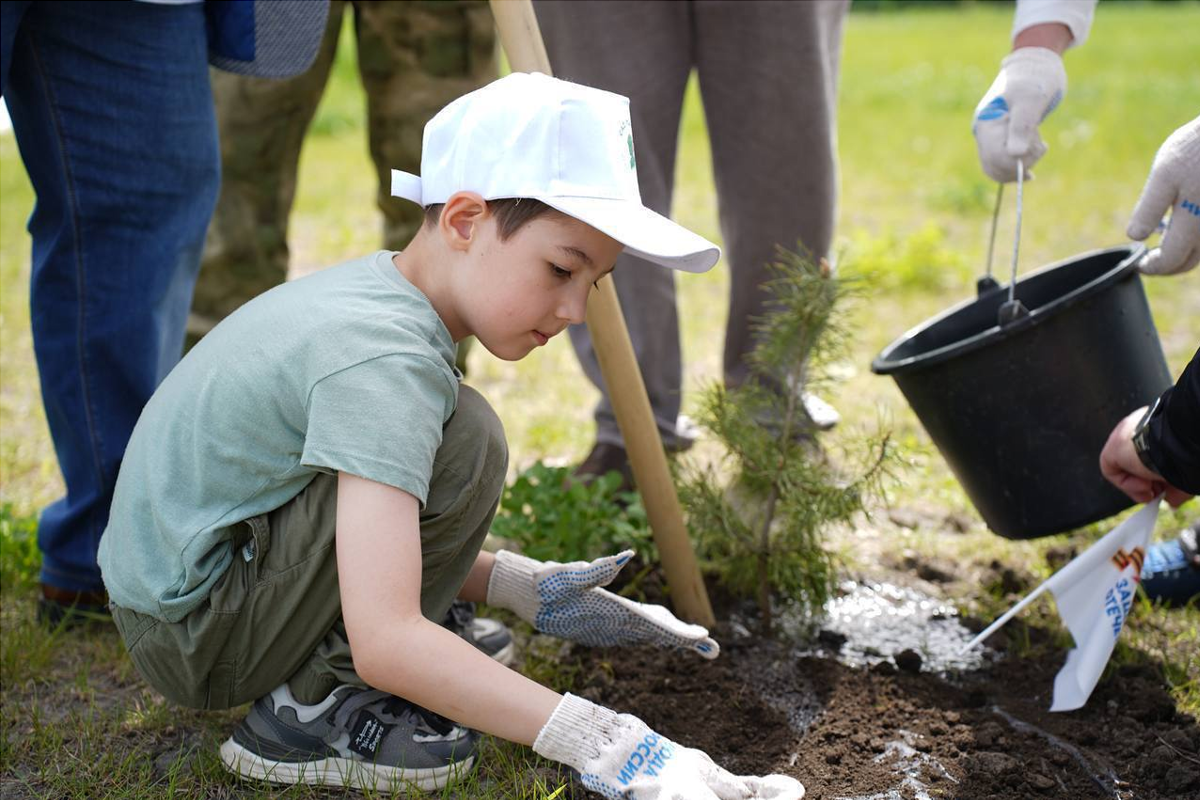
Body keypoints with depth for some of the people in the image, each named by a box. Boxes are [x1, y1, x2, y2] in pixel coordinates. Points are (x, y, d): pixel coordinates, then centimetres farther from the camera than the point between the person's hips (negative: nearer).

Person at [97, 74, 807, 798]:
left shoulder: (375, 286, 3)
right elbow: (385, 643, -35)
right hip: (190, 636, -10)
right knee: (466, 441, -23)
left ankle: (313, 692, 8)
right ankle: (308, 710, -9)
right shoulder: (383, 362, -27)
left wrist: (529, 590, 4)